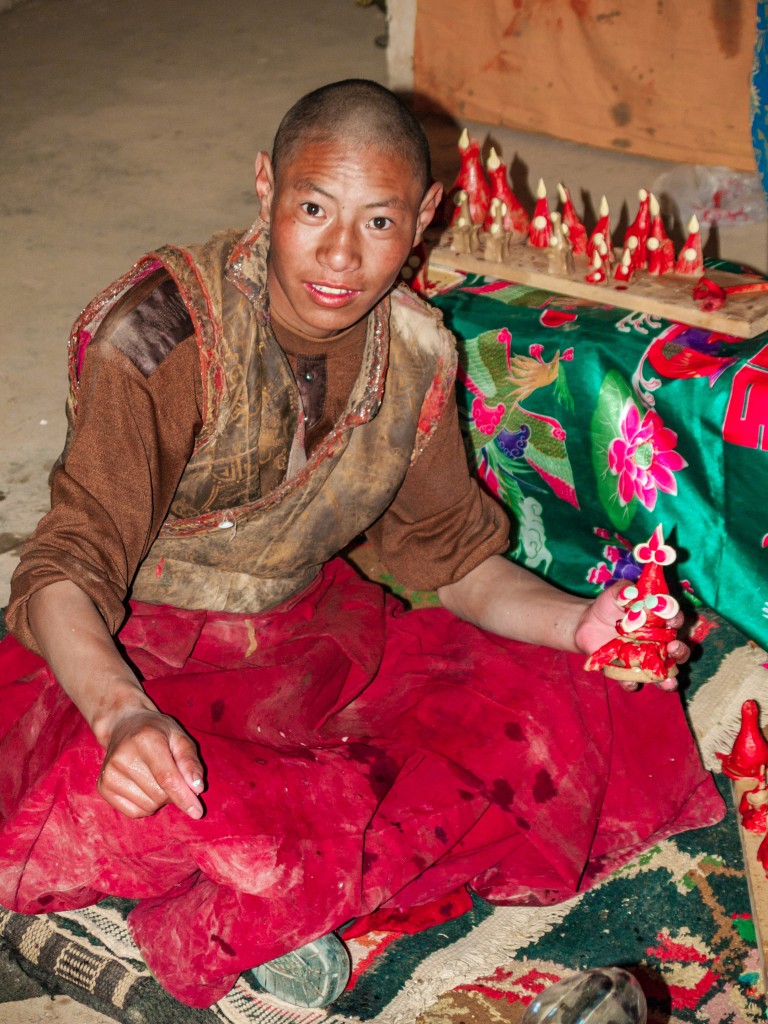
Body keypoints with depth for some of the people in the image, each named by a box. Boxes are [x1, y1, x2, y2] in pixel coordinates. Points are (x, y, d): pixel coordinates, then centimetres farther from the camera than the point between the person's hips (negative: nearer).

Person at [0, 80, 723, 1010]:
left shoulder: (416, 351, -5)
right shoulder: (162, 332, -22)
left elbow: (453, 559, 6)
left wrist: (577, 623, -14)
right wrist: (123, 716, -47)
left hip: (313, 635, 5)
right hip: (133, 655, -5)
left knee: (557, 723, -15)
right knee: (93, 801, -38)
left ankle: (245, 906, -17)